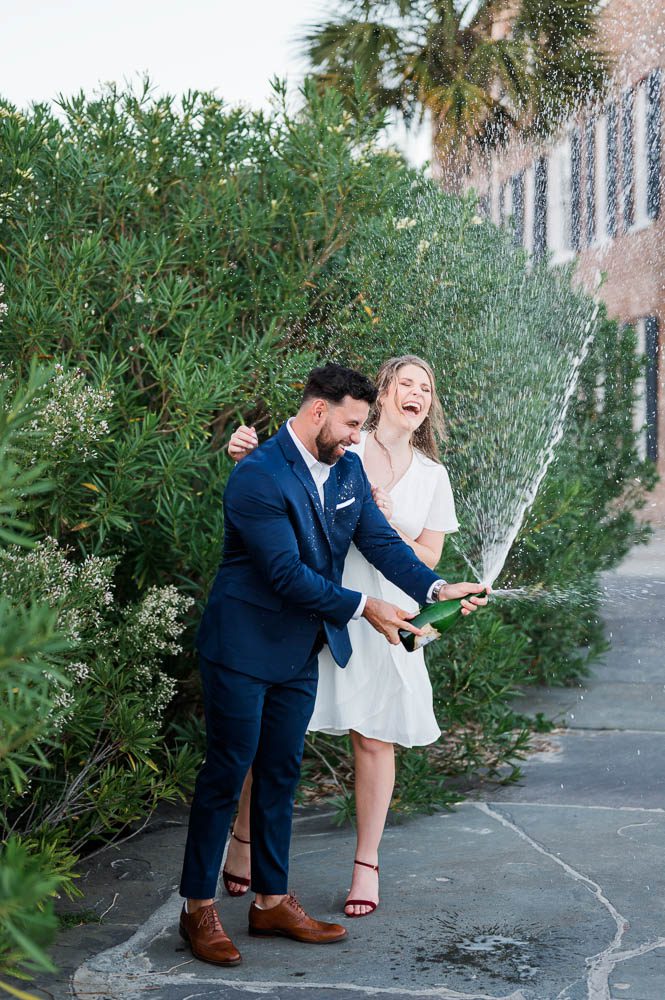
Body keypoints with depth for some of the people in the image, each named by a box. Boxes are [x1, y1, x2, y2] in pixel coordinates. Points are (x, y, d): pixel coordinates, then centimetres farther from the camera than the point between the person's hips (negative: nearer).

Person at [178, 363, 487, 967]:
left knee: (280, 774, 14)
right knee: (227, 773, 0)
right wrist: (363, 608, -22)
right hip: (244, 647, -8)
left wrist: (436, 588, -13)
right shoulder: (258, 477, -21)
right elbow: (288, 573, -24)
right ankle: (199, 908, 12)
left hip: (301, 652, 8)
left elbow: (381, 540, 1)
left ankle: (271, 901, 24)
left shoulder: (347, 469, 5)